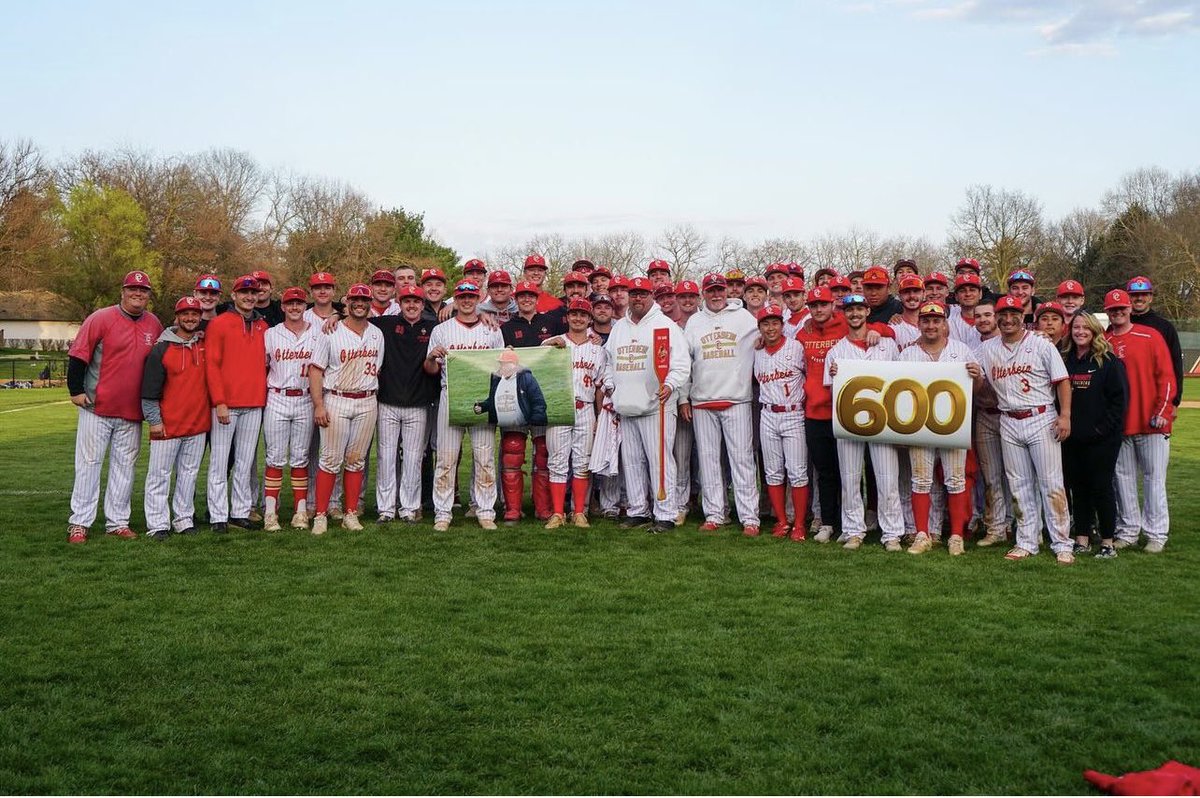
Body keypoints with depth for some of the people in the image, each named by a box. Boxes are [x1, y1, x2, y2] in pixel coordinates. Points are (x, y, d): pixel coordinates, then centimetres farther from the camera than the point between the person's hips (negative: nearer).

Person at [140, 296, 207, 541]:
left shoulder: (206, 345, 8)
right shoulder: (161, 349, -4)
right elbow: (150, 390, -3)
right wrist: (154, 420, -7)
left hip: (198, 422, 4)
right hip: (168, 424, -4)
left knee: (189, 473, 10)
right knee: (160, 474, 1)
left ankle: (184, 519, 18)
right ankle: (157, 524, 6)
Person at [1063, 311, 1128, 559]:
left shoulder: (1109, 361, -5)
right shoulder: (1066, 360, 9)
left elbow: (1120, 398, -9)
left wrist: (1105, 428, -14)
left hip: (1101, 439, -5)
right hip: (1071, 438, 5)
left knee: (1101, 487, 0)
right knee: (1078, 488, 9)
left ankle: (1108, 542, 8)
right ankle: (1082, 539, 18)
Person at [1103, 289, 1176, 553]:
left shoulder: (1150, 336, 1)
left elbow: (1166, 376, -2)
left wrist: (1162, 410, -10)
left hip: (1152, 422, -2)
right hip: (1118, 423, 3)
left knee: (1154, 477, 0)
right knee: (1122, 477, 6)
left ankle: (1156, 534, 7)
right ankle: (1127, 531, 15)